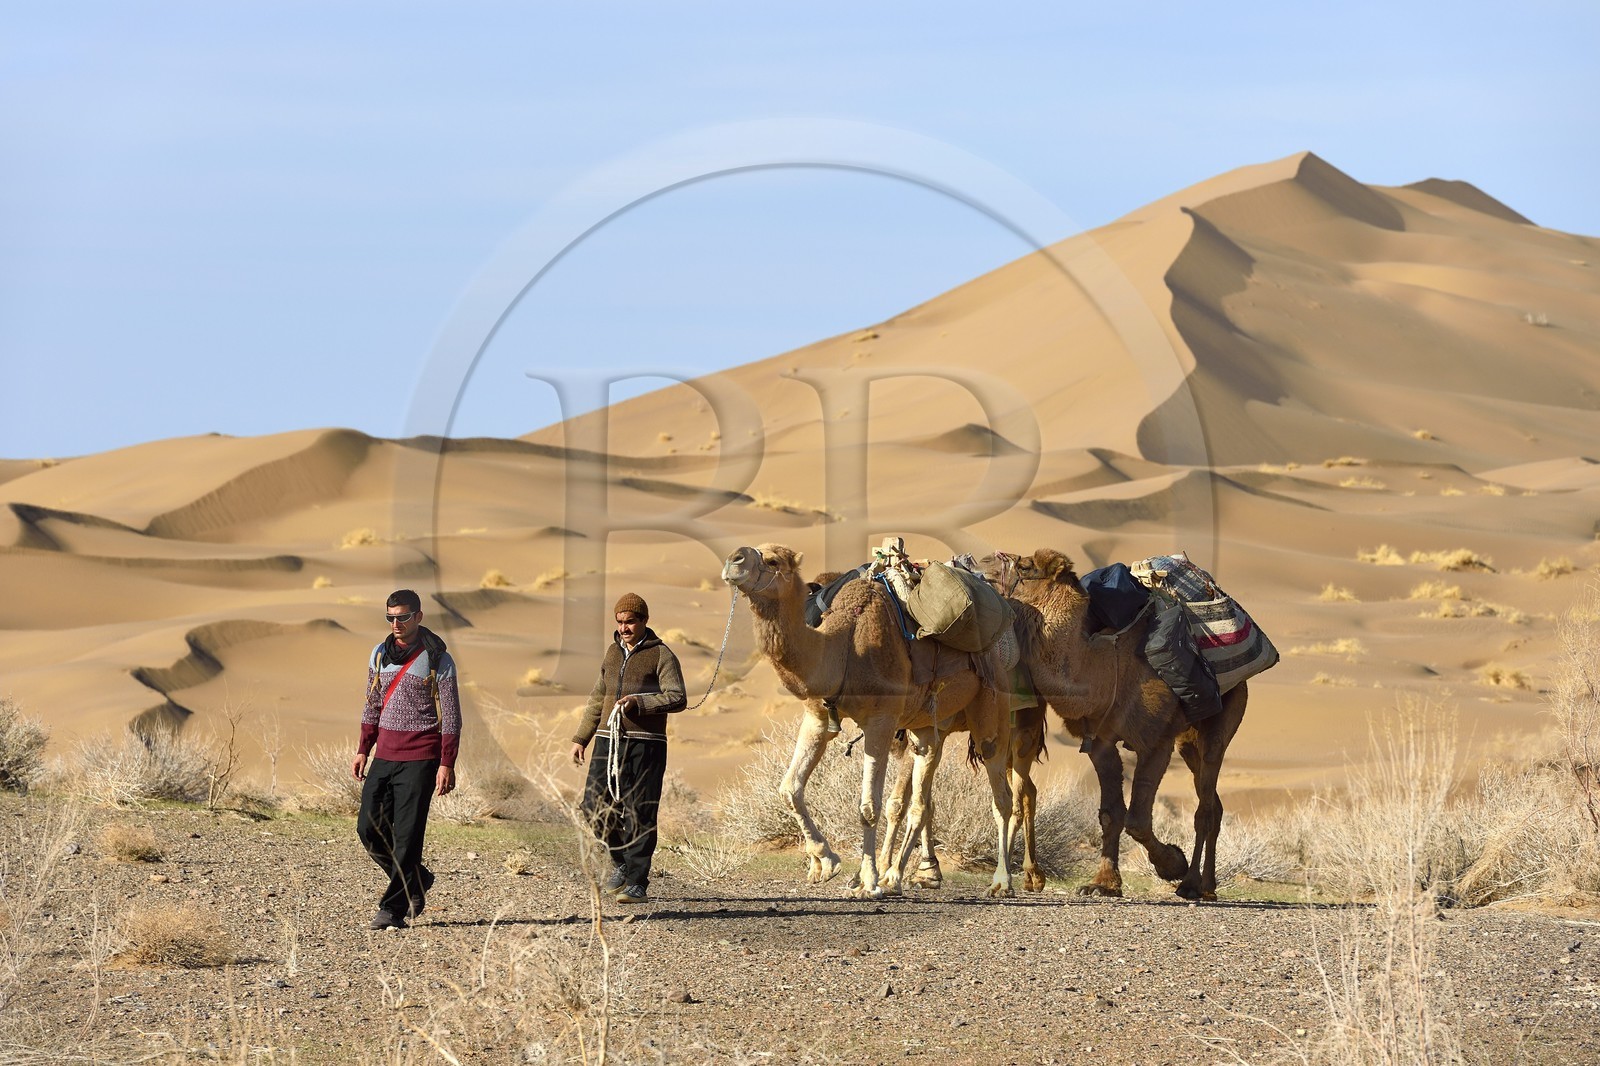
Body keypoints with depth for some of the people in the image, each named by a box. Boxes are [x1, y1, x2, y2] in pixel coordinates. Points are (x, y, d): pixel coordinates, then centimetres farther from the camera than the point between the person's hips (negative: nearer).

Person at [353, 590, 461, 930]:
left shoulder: (437, 660, -6)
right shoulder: (380, 655, 11)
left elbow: (450, 716, -6)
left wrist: (446, 765, -12)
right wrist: (363, 750, 14)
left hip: (420, 759, -6)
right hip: (384, 755, 6)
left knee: (407, 835, -7)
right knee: (369, 828, 2)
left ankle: (394, 908, -3)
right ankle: (415, 880, 22)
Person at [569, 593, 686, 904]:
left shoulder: (660, 655, -2)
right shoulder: (613, 653, 16)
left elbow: (677, 698, -10)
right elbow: (597, 699, 23)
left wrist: (639, 702, -22)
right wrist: (580, 738, 18)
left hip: (645, 742, -6)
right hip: (609, 739, 6)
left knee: (639, 816, -5)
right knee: (595, 807, 0)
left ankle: (638, 883, -1)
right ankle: (621, 861, 22)